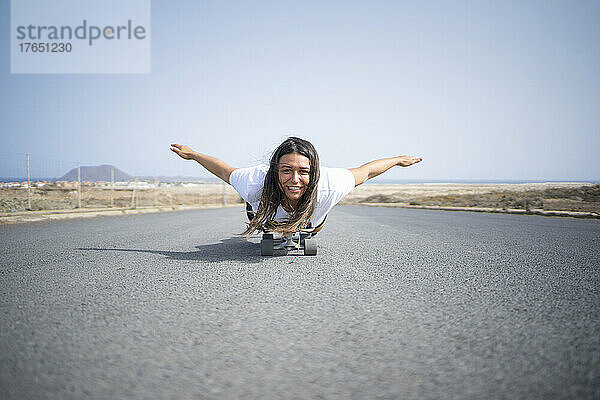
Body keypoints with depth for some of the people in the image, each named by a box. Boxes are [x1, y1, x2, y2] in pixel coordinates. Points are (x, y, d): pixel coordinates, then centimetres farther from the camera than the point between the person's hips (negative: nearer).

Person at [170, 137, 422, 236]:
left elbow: (364, 171, -27)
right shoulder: (256, 182, -45)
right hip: (267, 214, 0)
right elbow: (225, 171, -24)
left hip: (309, 223, 1)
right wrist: (192, 155, -9)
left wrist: (398, 160, -11)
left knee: (310, 229, 39)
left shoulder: (329, 185, -45)